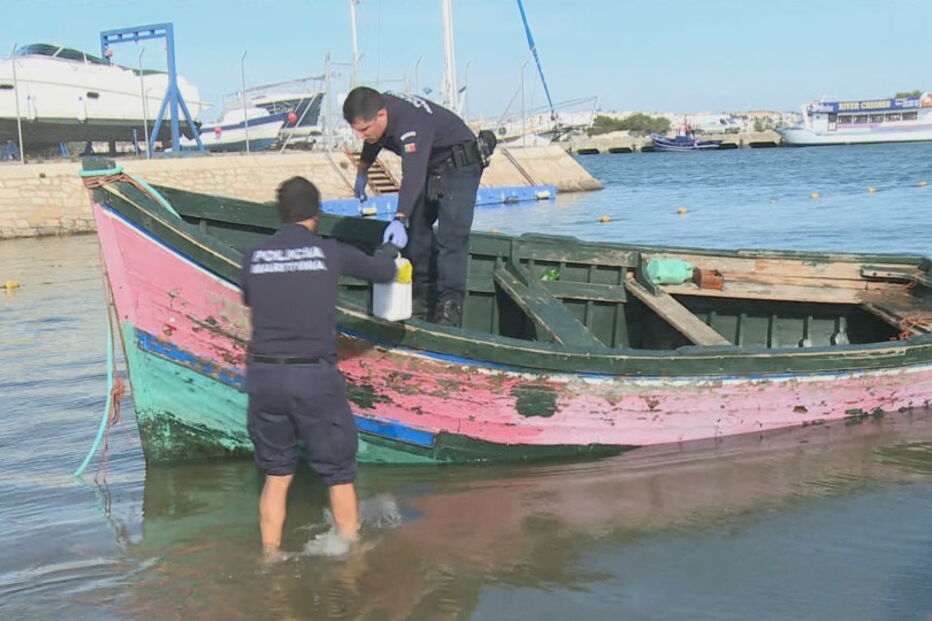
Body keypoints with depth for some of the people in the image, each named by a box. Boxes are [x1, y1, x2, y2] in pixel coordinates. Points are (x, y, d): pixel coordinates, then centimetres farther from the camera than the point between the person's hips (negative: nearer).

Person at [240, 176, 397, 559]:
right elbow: (384, 272, 15)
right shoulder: (331, 253, -1)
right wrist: (389, 248, 37)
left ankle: (270, 559, 23)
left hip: (263, 374, 3)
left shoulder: (254, 258, 5)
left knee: (276, 476, 17)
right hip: (315, 377, -3)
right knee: (339, 473, 13)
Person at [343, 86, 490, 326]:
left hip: (458, 166, -9)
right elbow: (373, 143, 15)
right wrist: (362, 171, 24)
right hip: (429, 167, 9)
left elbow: (413, 176, -50)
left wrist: (400, 219, -60)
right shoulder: (378, 110, -11)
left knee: (451, 236, -19)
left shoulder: (411, 126, -39)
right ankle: (423, 294, 16)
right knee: (416, 227, 8)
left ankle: (450, 303, -19)